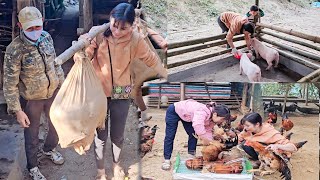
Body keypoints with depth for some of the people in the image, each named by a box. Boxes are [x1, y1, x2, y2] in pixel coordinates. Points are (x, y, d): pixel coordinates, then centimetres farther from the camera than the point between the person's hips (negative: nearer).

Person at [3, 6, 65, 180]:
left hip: (53, 92, 5)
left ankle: (50, 149, 56)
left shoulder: (46, 37, -10)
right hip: (32, 100, -5)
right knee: (32, 135, 15)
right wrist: (17, 110, -18)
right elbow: (10, 83, -19)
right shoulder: (15, 50, -27)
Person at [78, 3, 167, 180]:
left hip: (121, 95, 1)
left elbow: (152, 60, 0)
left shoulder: (135, 39, -15)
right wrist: (85, 46, -34)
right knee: (101, 134, 13)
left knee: (117, 135, 16)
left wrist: (168, 76, 6)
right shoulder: (98, 35, -18)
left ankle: (116, 164, 48)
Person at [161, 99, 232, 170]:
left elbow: (208, 130, -4)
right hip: (174, 111, -8)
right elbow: (197, 125, -56)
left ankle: (191, 155, 12)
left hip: (186, 114, 8)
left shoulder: (211, 119, -12)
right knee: (170, 137, -4)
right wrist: (204, 139, -49)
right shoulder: (203, 112, -40)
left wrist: (210, 142, -17)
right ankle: (167, 160, 3)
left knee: (193, 134, 0)